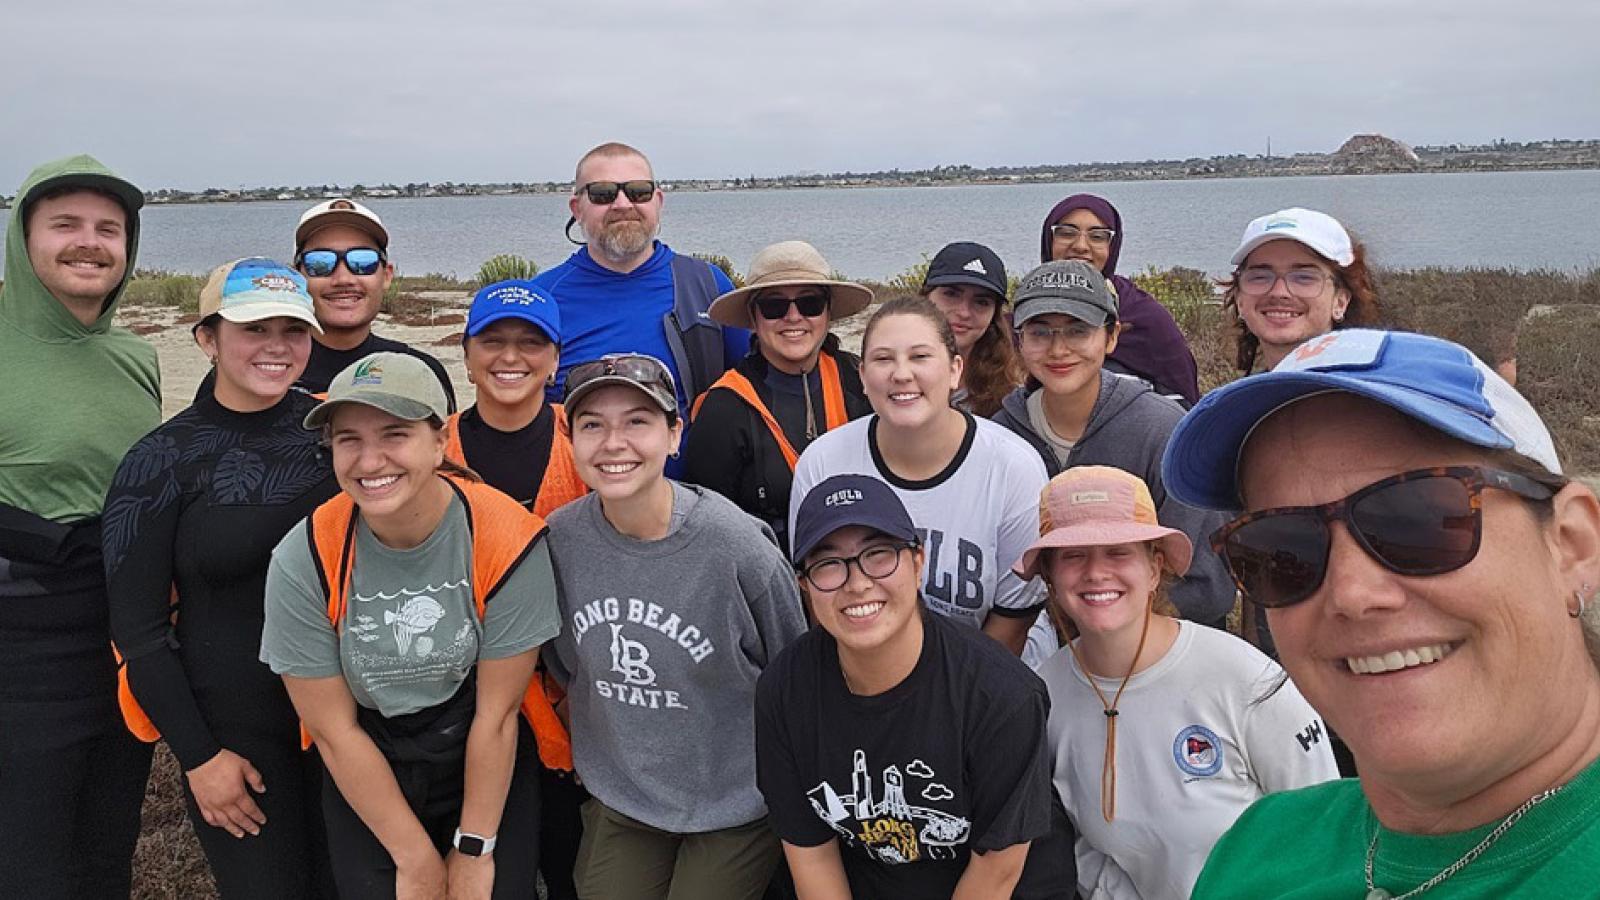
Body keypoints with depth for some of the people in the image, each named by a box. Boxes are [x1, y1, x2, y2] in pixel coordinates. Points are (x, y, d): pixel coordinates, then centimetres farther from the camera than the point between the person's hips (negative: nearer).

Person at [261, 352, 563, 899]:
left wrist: (473, 851, -8)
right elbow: (335, 732, -11)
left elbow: (497, 715, -13)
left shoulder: (508, 541, -22)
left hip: (489, 770, -1)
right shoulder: (302, 562, -18)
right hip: (362, 782, 1)